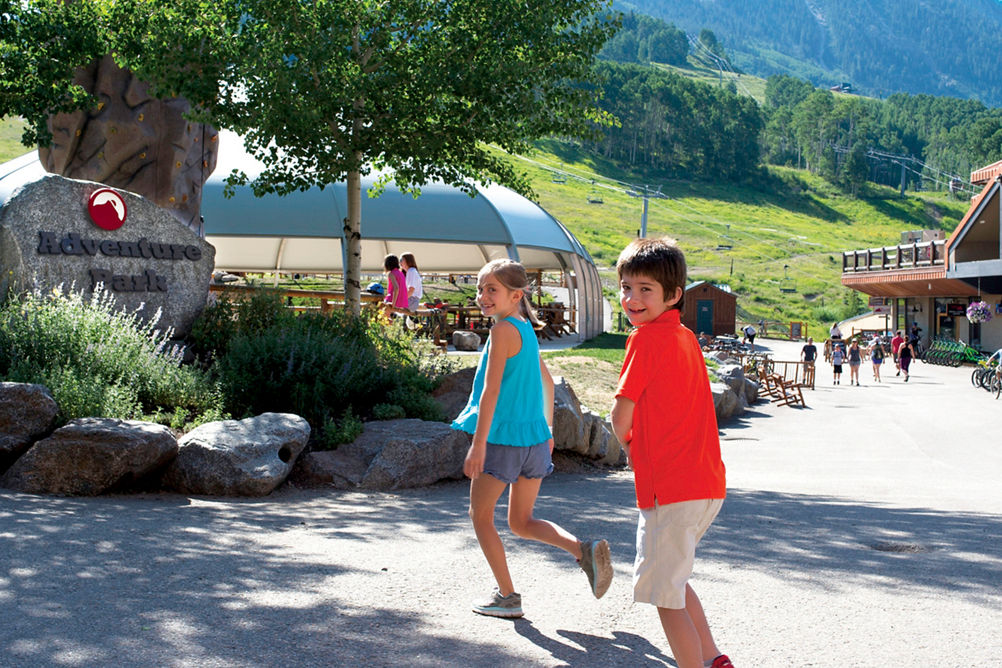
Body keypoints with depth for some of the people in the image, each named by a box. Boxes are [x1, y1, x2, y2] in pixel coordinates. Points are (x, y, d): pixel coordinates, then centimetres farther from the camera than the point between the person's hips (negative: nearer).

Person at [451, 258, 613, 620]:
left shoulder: (503, 330, -13)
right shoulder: (527, 329, 12)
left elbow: (492, 389, -19)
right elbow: (547, 382, 21)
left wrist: (478, 444, -20)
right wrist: (547, 431, 29)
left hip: (503, 437, -8)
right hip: (535, 438, 8)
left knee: (481, 516, 10)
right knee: (521, 522, 17)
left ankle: (507, 597, 11)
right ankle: (585, 549, -2)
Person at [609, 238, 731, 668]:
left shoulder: (647, 337, -12)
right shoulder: (685, 336, 14)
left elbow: (621, 414, -9)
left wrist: (627, 444, 10)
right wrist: (642, 444, 10)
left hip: (671, 488, -9)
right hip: (708, 485, 9)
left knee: (665, 595, 0)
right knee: (671, 576, 25)